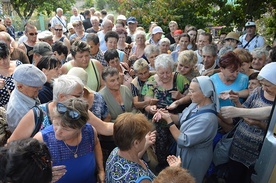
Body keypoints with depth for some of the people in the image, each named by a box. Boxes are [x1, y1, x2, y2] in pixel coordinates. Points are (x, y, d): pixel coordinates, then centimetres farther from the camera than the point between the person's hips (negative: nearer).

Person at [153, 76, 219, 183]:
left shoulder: (207, 119, -36)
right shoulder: (196, 105, -8)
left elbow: (184, 141, -33)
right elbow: (181, 118, 4)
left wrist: (168, 120, -29)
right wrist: (165, 114, -13)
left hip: (194, 158, -8)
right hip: (183, 152, 8)